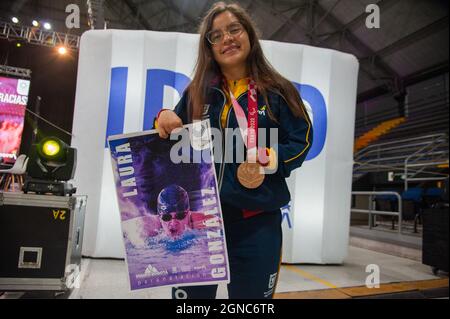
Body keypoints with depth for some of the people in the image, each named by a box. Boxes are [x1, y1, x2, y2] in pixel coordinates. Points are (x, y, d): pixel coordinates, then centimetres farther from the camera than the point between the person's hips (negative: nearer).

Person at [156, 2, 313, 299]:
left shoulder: (278, 91, 1)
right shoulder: (196, 93, 8)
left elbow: (301, 141, 1)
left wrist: (269, 160, -17)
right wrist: (164, 119, -8)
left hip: (257, 220, -1)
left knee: (251, 295, 14)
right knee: (190, 293, 11)